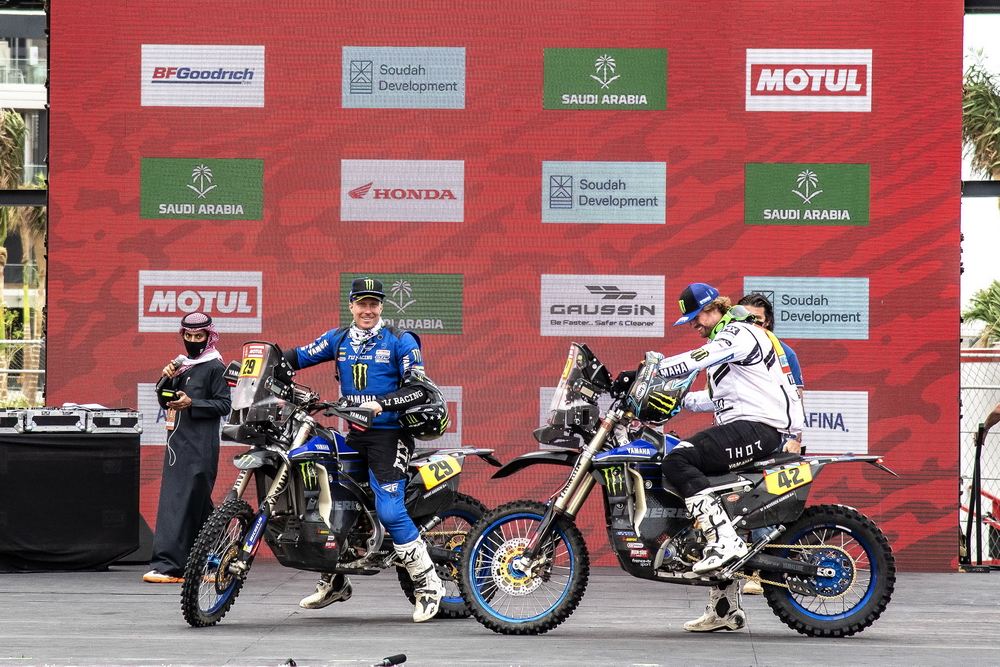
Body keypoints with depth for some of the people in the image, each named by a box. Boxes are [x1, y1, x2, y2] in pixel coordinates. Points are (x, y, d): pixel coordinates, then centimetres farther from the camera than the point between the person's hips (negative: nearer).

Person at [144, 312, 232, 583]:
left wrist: (192, 404, -18)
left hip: (200, 445, -8)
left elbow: (224, 405, -8)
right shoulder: (182, 364, 19)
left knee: (181, 503, -13)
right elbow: (165, 402, 19)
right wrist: (167, 379, 1)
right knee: (199, 506, 9)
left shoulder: (215, 366, -3)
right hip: (178, 441, 8)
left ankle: (168, 565, -16)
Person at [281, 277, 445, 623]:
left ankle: (428, 585, -10)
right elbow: (300, 356, 12)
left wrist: (382, 404, -25)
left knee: (389, 511, -19)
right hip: (355, 435, 6)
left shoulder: (400, 341, -4)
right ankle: (333, 582, 23)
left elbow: (419, 389, -11)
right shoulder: (338, 339, 11)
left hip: (390, 434, -6)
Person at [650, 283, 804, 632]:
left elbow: (698, 359, -21)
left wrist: (652, 369, -17)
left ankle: (724, 539, -31)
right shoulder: (724, 339, 26)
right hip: (740, 426, 11)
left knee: (678, 459, -26)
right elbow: (720, 397, 32)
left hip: (759, 427, -11)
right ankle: (725, 609, 13)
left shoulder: (739, 333, -6)